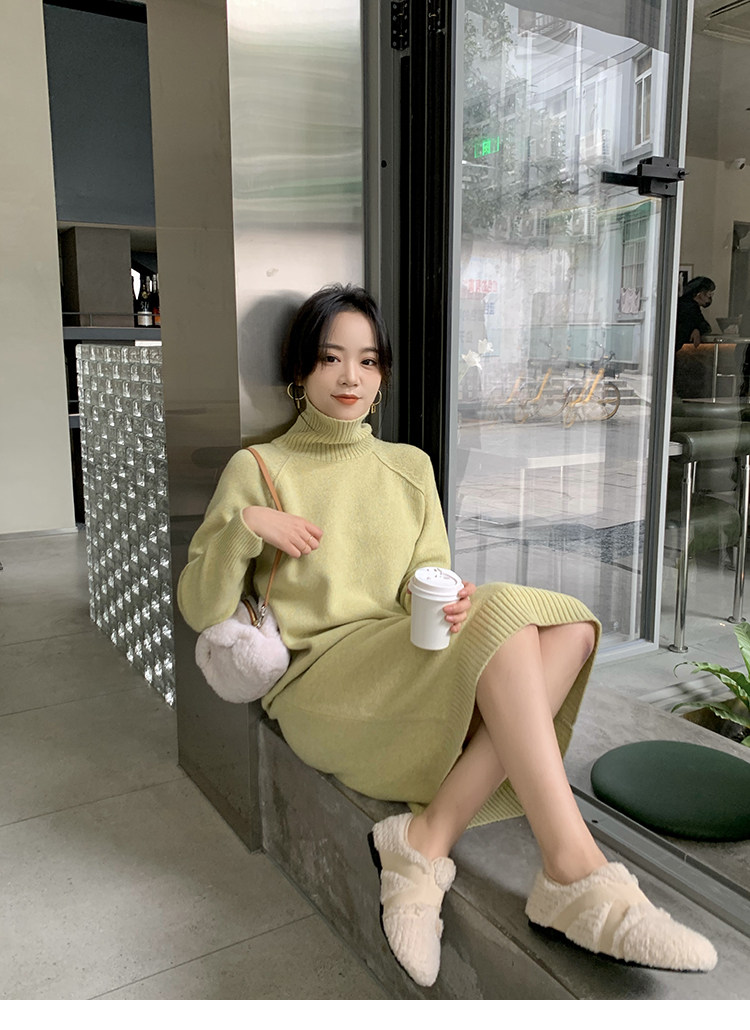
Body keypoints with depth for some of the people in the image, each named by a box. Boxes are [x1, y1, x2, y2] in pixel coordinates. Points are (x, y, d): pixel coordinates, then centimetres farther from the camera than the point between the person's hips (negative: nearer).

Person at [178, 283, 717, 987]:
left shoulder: (410, 468, 16)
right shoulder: (259, 470, 3)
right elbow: (199, 610, 0)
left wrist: (445, 604, -14)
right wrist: (244, 526, -16)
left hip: (409, 669, 5)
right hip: (317, 684, -5)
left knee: (569, 623, -19)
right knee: (506, 617, -27)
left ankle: (428, 835, -25)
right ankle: (576, 874, -28)